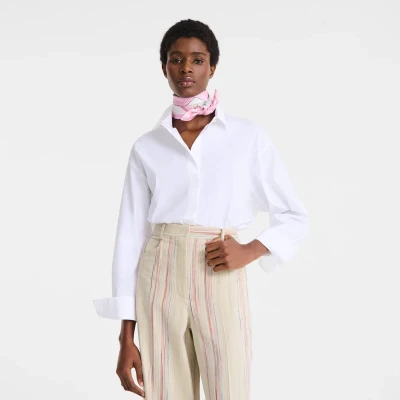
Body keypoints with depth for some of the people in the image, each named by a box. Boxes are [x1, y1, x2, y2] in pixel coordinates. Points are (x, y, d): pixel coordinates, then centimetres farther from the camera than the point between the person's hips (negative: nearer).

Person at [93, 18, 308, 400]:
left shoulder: (248, 135, 4)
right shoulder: (146, 147, 7)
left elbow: (295, 217, 10)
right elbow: (130, 236, 5)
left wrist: (249, 251, -9)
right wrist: (126, 337, 1)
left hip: (221, 282, -1)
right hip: (160, 282, 1)